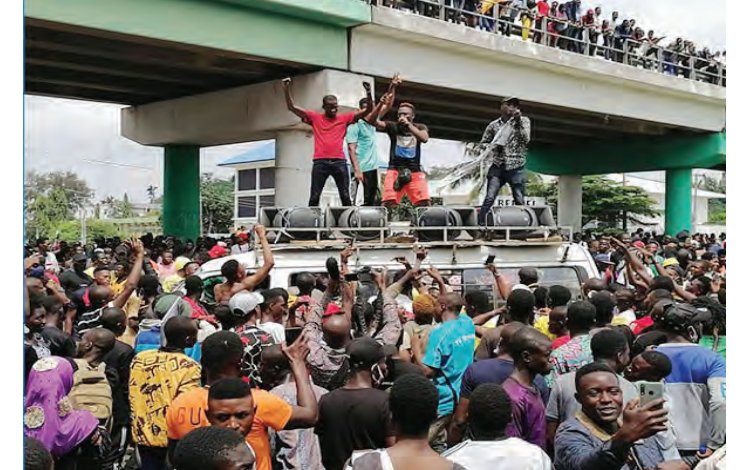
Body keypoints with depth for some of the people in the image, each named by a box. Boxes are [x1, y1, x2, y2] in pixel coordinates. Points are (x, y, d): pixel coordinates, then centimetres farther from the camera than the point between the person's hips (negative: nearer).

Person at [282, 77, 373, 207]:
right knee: (314, 197, 0)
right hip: (320, 162, -1)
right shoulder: (314, 117, 9)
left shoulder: (345, 118, 11)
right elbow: (291, 107, 7)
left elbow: (368, 110, 9)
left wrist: (368, 93, -7)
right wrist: (286, 90, -6)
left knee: (345, 197, 4)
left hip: (339, 162, 1)